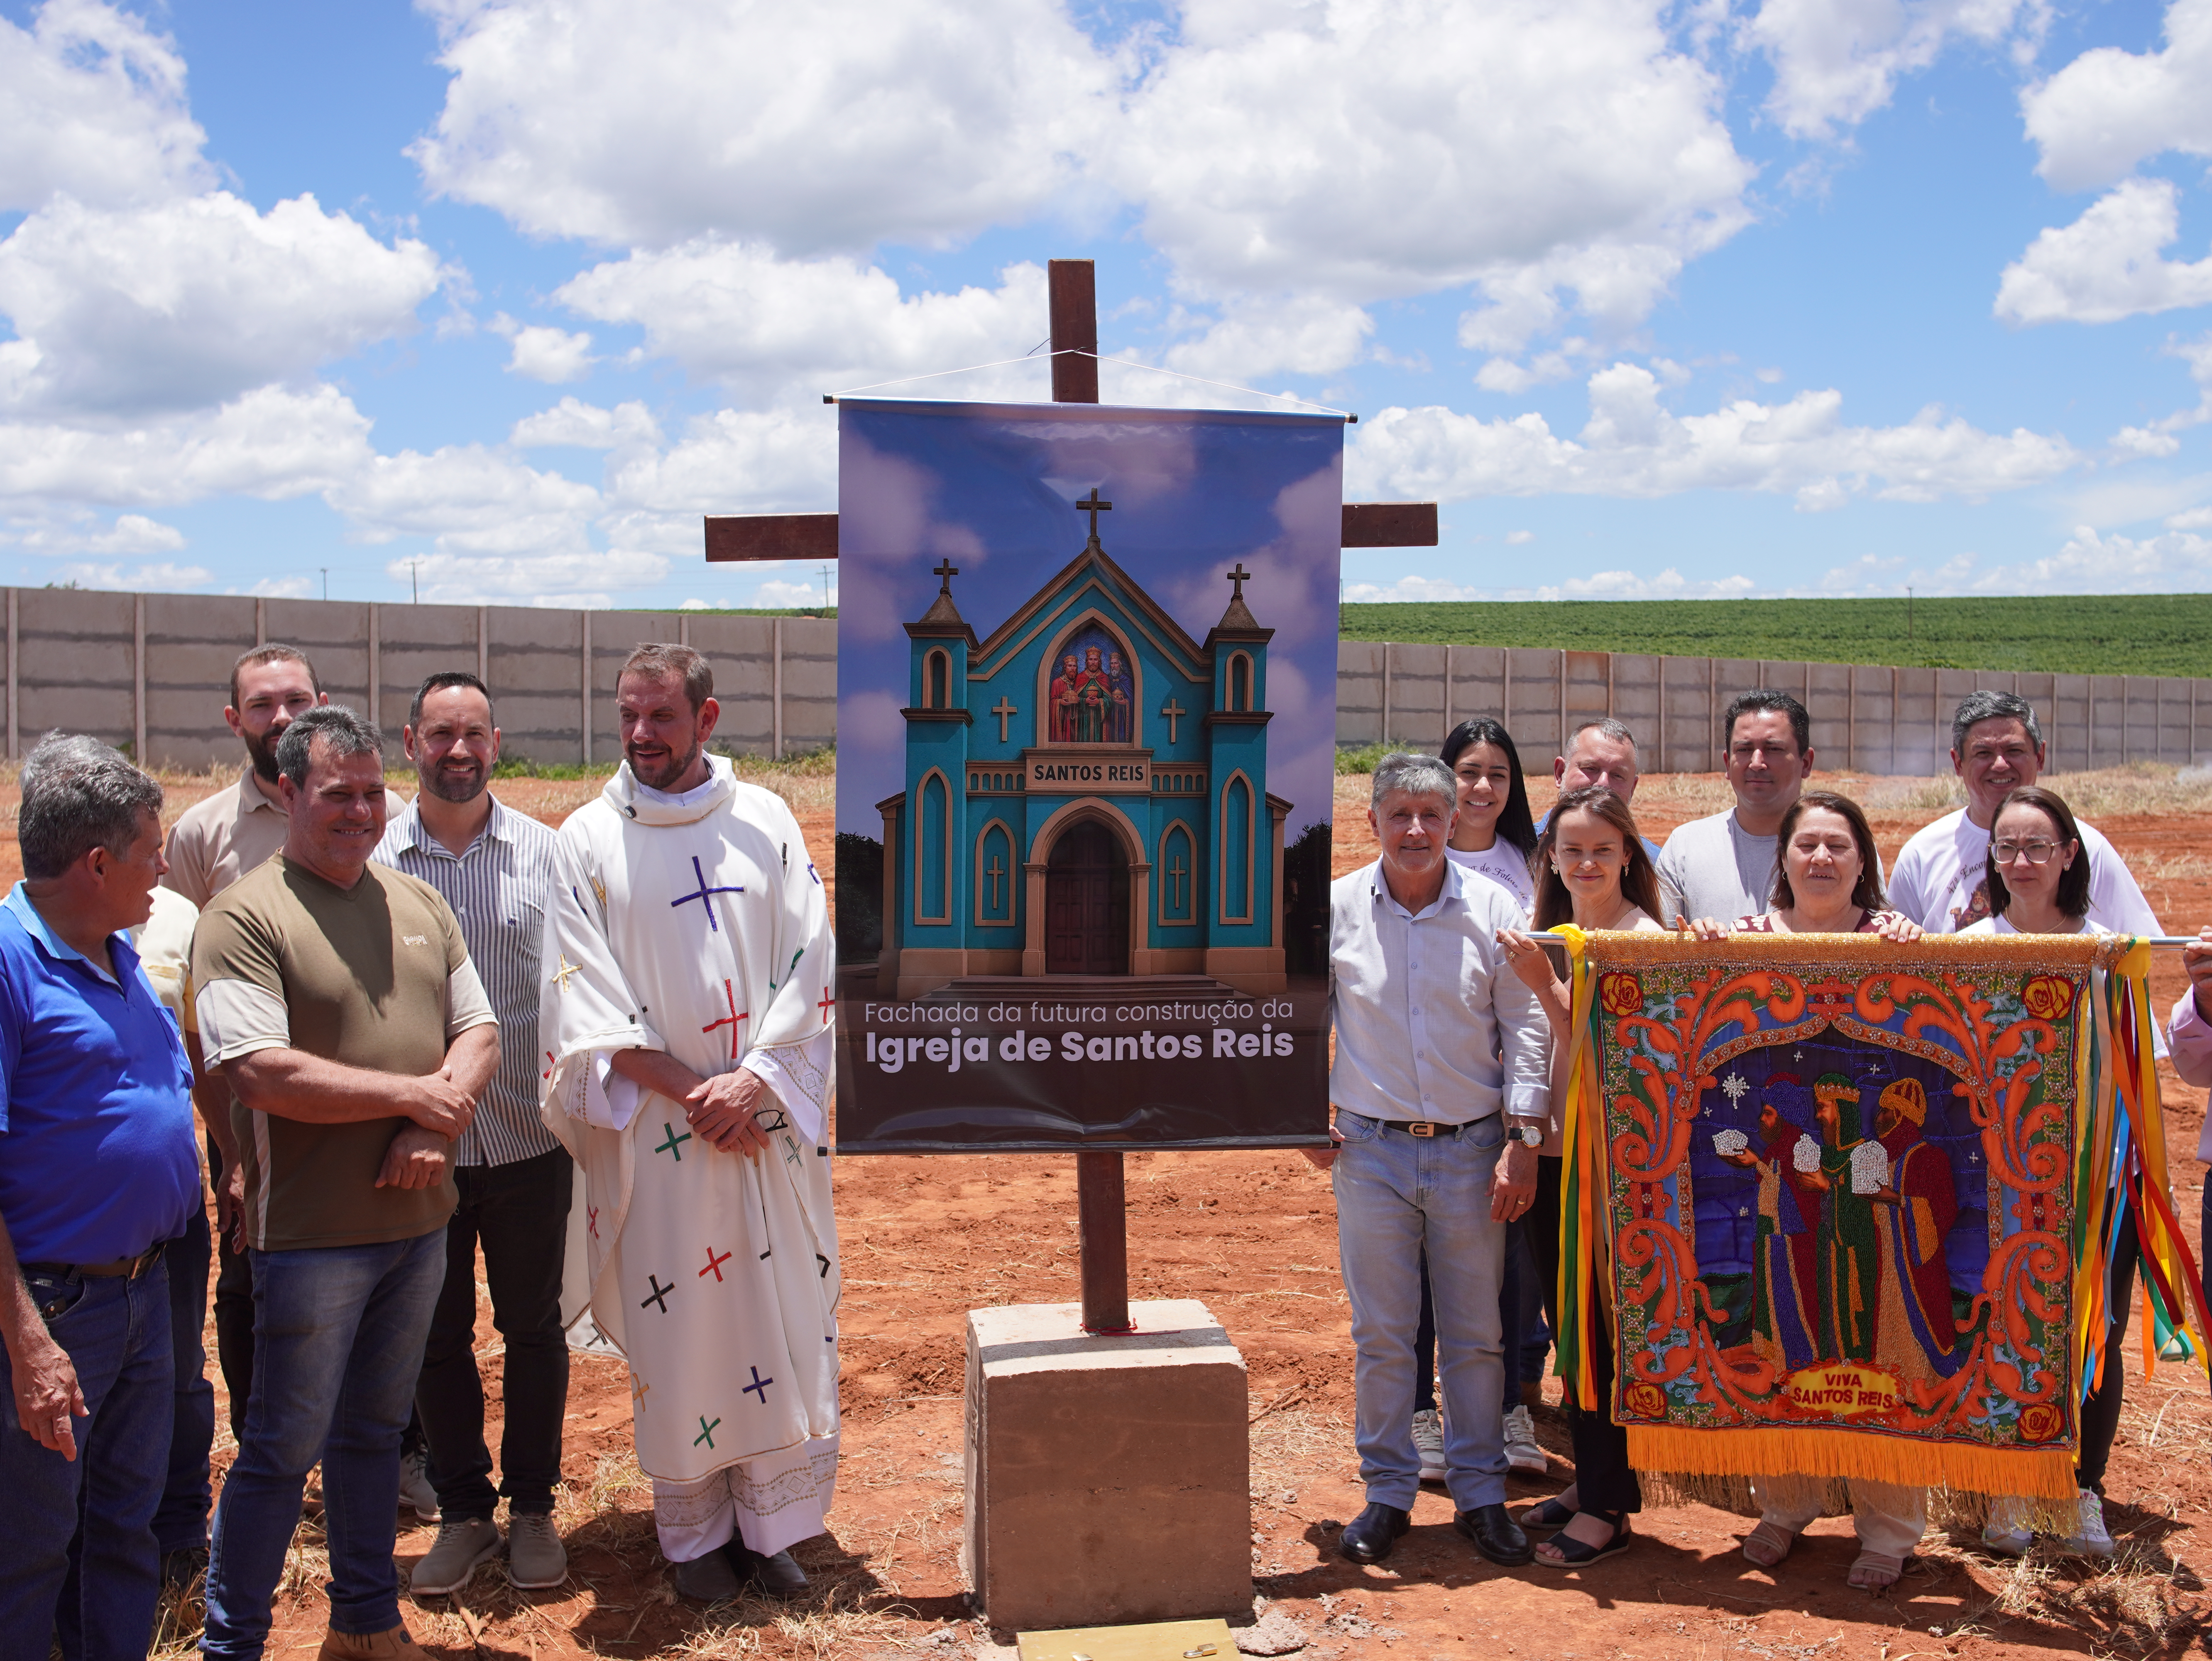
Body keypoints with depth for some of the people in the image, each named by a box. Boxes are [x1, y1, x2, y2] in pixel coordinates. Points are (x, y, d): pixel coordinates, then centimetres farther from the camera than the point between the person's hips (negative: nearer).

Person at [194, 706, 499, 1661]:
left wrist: (433, 1132, -10)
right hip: (312, 1232, -6)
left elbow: (478, 1034, 8)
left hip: (420, 1219, 6)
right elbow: (262, 1074, -20)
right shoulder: (244, 918, -10)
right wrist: (413, 1093, -15)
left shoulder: (420, 905, 10)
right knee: (285, 1449, 2)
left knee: (374, 1431, 19)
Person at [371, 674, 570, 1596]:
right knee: (437, 1336, 10)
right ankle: (463, 1512, 26)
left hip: (528, 1139, 0)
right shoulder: (370, 862, -1)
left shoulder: (546, 853, 0)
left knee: (533, 1326, 10)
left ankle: (533, 1507, 26)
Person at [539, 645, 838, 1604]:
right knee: (675, 1331, 4)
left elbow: (809, 968, 1)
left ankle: (775, 1522, 18)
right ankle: (694, 1533, 19)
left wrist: (754, 1082, -12)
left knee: (786, 1318, 4)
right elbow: (591, 1009, -4)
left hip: (771, 1123, 2)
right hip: (656, 1132, -1)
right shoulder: (588, 841, 1)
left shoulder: (766, 823, 5)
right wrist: (693, 1093, -12)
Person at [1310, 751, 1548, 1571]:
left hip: (1472, 1148, 0)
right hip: (1371, 1147, 0)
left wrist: (1523, 1142, -4)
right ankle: (1387, 1494, 20)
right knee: (1380, 1334, 6)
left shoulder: (1493, 909, -2)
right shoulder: (1335, 909, -1)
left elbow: (1525, 1029, 0)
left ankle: (1481, 1493, 22)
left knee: (1476, 1334, 8)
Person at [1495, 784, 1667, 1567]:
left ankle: (1607, 1508, 11)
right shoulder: (1555, 936, 11)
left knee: (1603, 1332, -1)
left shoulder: (1643, 939, -11)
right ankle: (1590, 1480, 28)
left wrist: (1547, 986, -23)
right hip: (1554, 1154, 7)